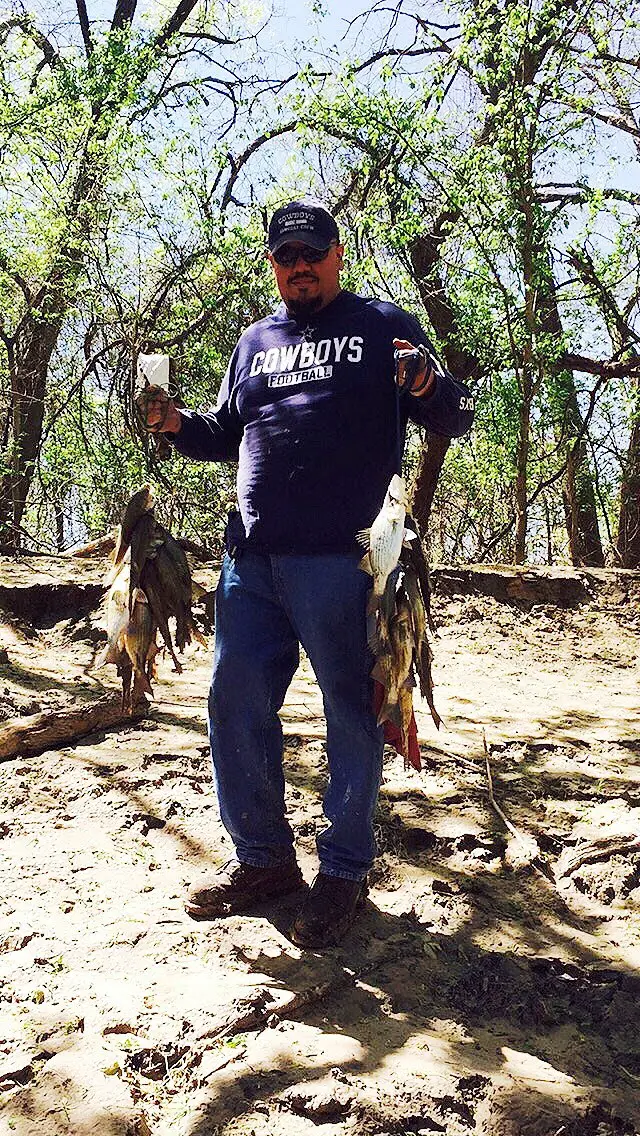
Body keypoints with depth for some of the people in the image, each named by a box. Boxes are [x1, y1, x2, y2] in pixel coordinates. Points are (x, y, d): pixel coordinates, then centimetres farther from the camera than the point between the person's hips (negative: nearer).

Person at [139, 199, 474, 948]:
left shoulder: (381, 326, 8)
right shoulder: (254, 342, 21)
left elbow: (455, 420, 4)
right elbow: (227, 437, 26)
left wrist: (429, 388, -18)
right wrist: (179, 425, 6)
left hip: (341, 557, -5)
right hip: (252, 556, 5)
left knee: (351, 713, 2)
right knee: (235, 704, 7)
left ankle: (343, 871, 19)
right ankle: (262, 858, 24)